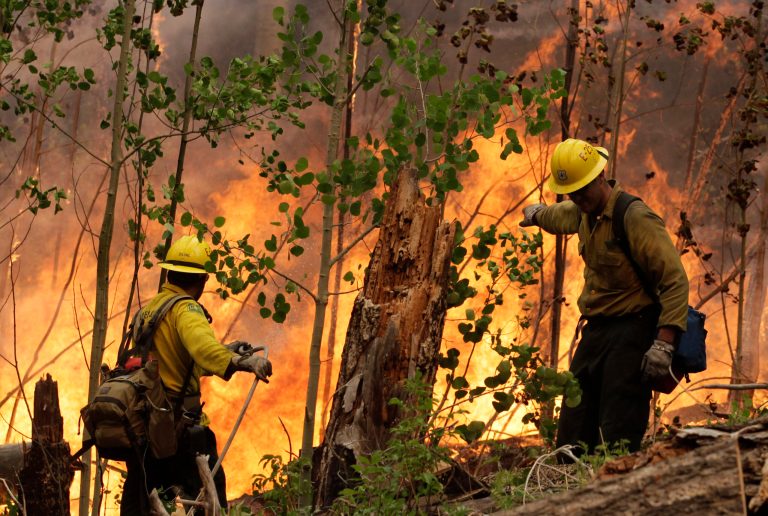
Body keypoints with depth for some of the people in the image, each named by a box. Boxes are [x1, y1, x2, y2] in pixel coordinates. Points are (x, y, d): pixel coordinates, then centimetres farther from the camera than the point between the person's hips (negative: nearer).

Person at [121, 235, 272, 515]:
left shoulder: (147, 310, 16)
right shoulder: (185, 309, -11)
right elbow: (201, 343, -33)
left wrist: (225, 351, 25)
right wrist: (240, 362, -47)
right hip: (177, 422, -8)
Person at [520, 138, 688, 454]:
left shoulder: (635, 219, -16)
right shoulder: (586, 212, 11)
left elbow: (675, 281, -20)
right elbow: (561, 215, 39)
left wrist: (663, 344, -29)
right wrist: (537, 214, 62)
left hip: (631, 333, -9)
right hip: (595, 332, 9)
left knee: (618, 439, -17)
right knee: (571, 441, 5)